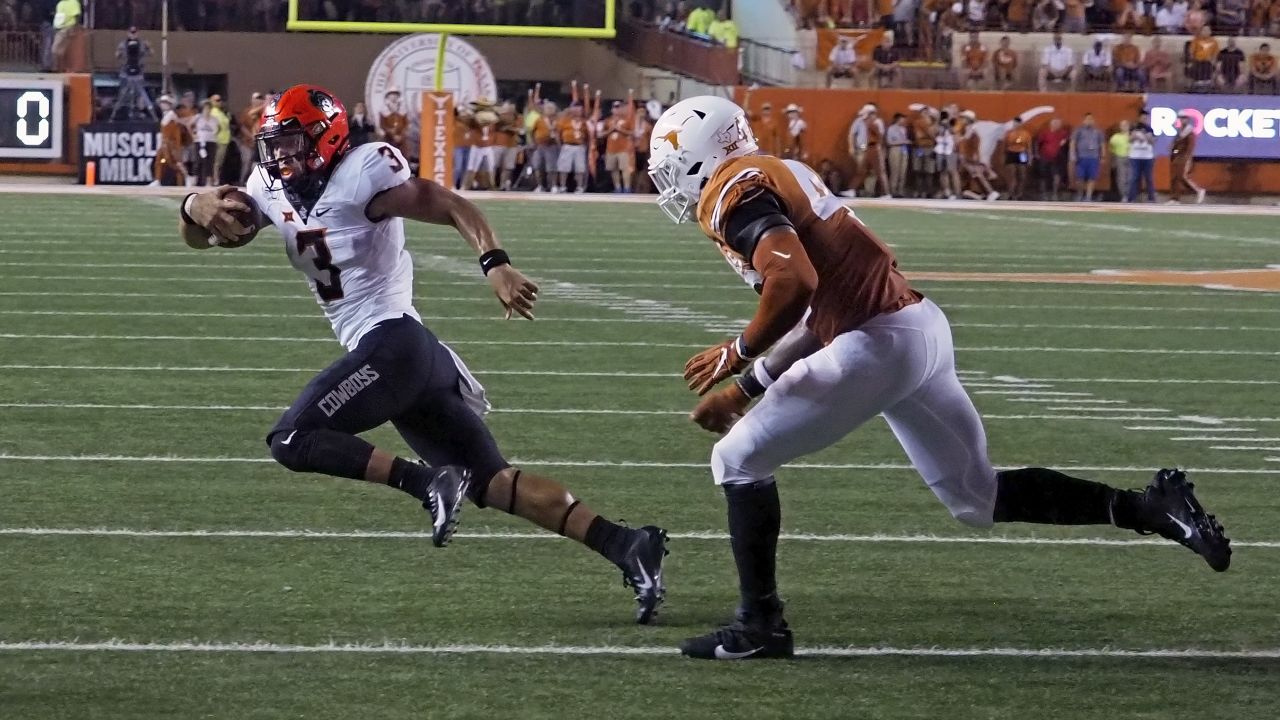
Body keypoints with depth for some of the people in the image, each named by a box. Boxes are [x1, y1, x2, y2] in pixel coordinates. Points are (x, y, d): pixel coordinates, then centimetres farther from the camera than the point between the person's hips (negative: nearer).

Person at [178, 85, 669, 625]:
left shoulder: (360, 174, -9)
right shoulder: (271, 190, 15)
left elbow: (452, 207, -14)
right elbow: (200, 236, 18)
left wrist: (496, 264, -31)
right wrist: (198, 206, -7)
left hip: (391, 344, -9)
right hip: (406, 356, 9)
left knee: (292, 441, -11)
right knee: (492, 482, 4)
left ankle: (425, 482, -14)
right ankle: (625, 545, -3)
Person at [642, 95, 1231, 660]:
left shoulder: (734, 193, -8)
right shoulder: (777, 178, 22)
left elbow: (795, 284, -25)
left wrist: (737, 354, -9)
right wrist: (745, 389, 26)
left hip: (877, 345, -10)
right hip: (921, 328, 10)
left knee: (739, 461, 2)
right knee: (978, 496, 18)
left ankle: (760, 625, 3)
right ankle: (1147, 507, 11)